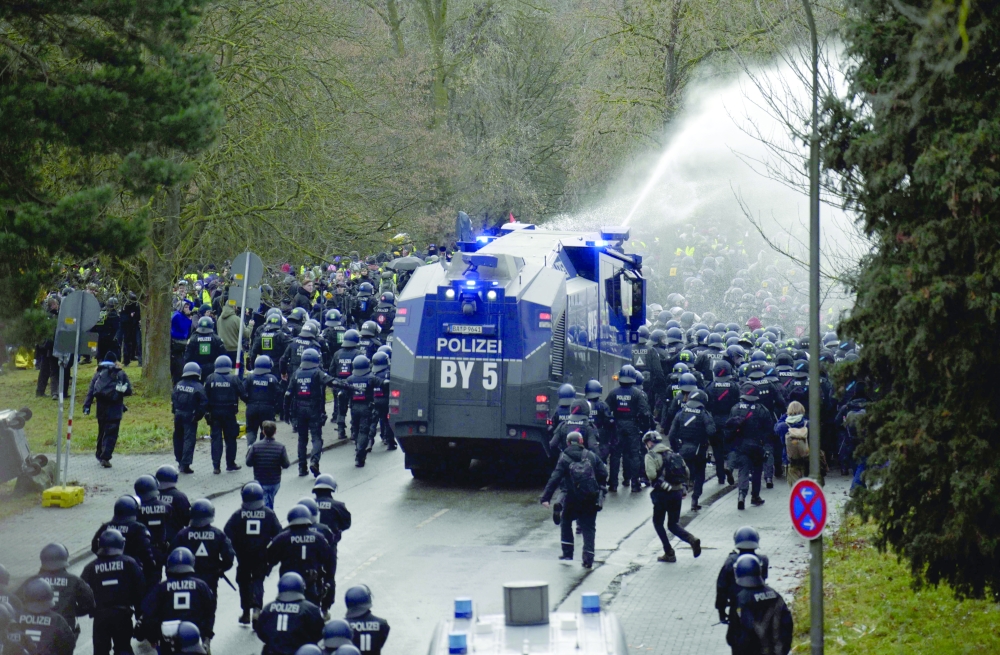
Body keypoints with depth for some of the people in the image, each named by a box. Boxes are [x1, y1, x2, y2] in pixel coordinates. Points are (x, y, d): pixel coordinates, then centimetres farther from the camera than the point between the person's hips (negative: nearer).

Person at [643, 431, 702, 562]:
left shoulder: (651, 456, -7)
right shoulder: (672, 453, 13)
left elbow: (651, 474, -22)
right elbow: (686, 472, 10)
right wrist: (683, 490, 17)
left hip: (662, 493, -6)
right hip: (677, 492, 6)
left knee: (658, 522, 12)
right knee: (673, 524, 15)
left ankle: (669, 553, 7)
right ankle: (691, 539, -12)